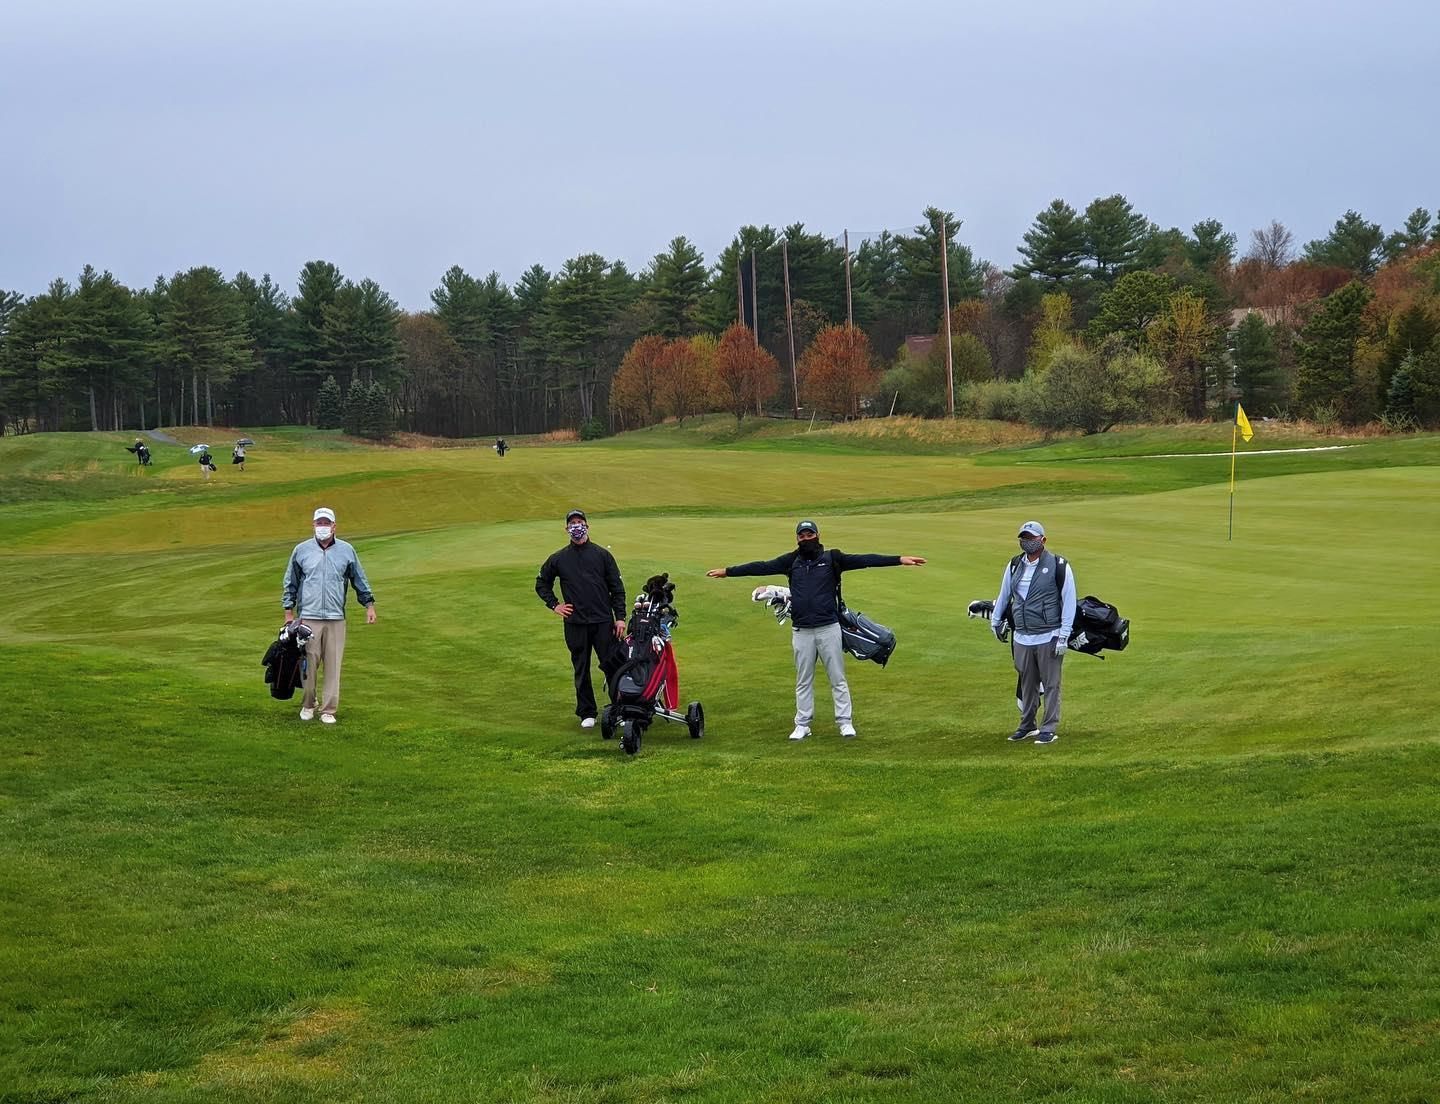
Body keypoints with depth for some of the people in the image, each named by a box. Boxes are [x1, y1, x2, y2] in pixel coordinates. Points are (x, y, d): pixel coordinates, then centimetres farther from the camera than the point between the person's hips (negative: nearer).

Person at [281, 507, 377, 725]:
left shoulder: (346, 550, 9)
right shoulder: (302, 550, 7)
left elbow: (359, 580, 17)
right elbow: (290, 583, 12)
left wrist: (369, 604, 12)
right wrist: (289, 611, 8)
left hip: (336, 618, 1)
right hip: (308, 617, -1)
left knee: (333, 665, -1)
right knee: (308, 663, 0)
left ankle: (329, 710, 5)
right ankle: (308, 705, 17)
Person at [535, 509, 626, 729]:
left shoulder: (602, 555, 3)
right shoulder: (559, 559, 6)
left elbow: (617, 587, 5)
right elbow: (542, 583, 21)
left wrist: (620, 617, -1)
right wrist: (554, 605, 8)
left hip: (603, 622, -1)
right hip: (575, 624, 1)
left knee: (612, 665, -3)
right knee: (581, 670, 6)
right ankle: (586, 713, 14)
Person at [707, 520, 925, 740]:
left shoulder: (831, 558, 1)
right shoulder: (791, 561, 7)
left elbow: (863, 561, -6)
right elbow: (762, 567, 11)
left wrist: (899, 560, -15)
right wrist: (728, 571, 12)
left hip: (829, 628, -2)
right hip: (801, 631, 2)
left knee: (838, 678, 2)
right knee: (803, 681, 9)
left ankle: (845, 722, 9)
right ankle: (802, 725, 15)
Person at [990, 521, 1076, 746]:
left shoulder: (1058, 566, -6)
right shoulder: (1014, 566, 10)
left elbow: (1069, 601, -6)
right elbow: (1004, 595, 25)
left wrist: (1064, 635, -9)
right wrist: (995, 621, 28)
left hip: (1049, 638, -5)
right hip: (1021, 638, 5)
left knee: (1050, 685, 0)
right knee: (1027, 684, 13)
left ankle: (1049, 729, 5)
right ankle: (1027, 726, 24)